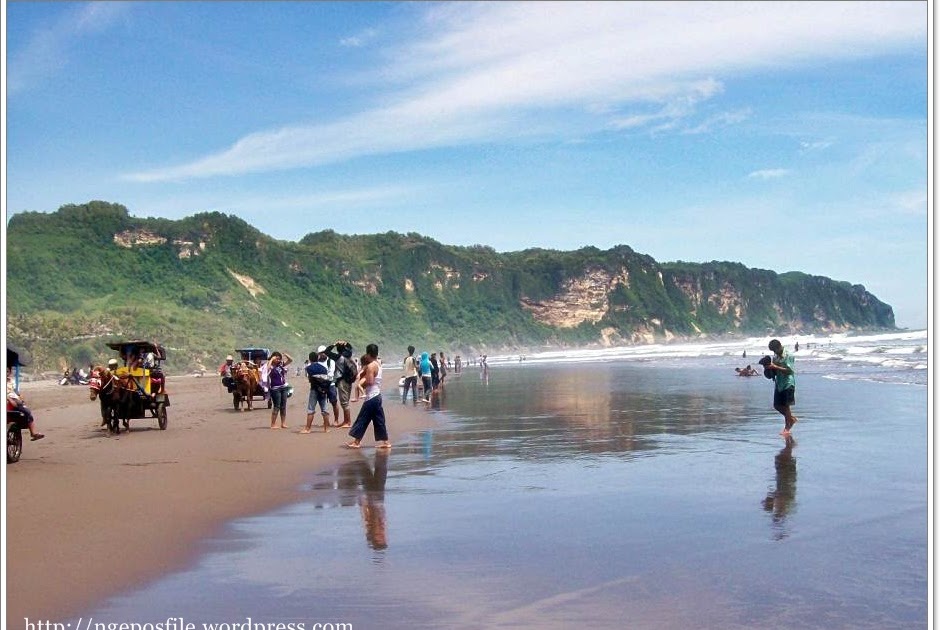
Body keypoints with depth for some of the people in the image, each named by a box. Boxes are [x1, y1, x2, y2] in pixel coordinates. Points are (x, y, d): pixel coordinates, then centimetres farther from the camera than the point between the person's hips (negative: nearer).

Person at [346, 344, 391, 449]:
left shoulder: (371, 366, -16)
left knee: (362, 419, -2)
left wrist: (363, 382, -5)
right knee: (379, 420, 12)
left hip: (371, 397, -9)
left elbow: (369, 381, -23)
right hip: (377, 396, 9)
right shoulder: (378, 363, 12)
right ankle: (385, 441, 12)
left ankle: (356, 441, 3)